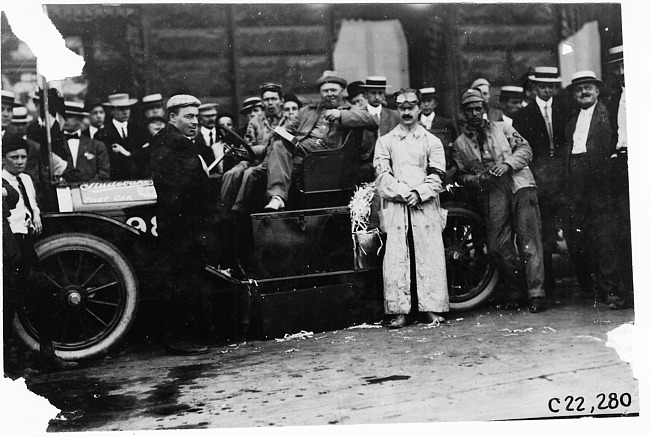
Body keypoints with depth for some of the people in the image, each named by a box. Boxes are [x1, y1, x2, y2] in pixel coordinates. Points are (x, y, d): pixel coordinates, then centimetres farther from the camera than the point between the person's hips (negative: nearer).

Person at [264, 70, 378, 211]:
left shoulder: (351, 112, 20)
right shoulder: (307, 110, 35)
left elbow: (374, 121, 1)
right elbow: (288, 130, 30)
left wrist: (341, 115, -9)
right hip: (295, 148, 3)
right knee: (278, 145, -30)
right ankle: (277, 197, -40)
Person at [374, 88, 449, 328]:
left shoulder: (432, 142, 15)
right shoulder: (385, 141, 14)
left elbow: (437, 177, 6)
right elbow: (382, 174, 3)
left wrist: (419, 193, -10)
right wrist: (404, 192, -9)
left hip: (426, 206, 1)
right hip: (395, 206, 0)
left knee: (430, 256, -5)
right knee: (396, 257, -7)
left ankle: (432, 309, 0)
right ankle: (399, 311, -5)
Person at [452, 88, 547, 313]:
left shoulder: (502, 128, 16)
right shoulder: (460, 143, 16)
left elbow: (525, 149, 10)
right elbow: (462, 175, 15)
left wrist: (508, 164, -7)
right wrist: (478, 180, -5)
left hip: (520, 185, -1)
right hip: (491, 193, 1)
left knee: (529, 241, -10)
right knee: (497, 245, -7)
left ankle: (536, 294, -10)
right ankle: (516, 291, 11)